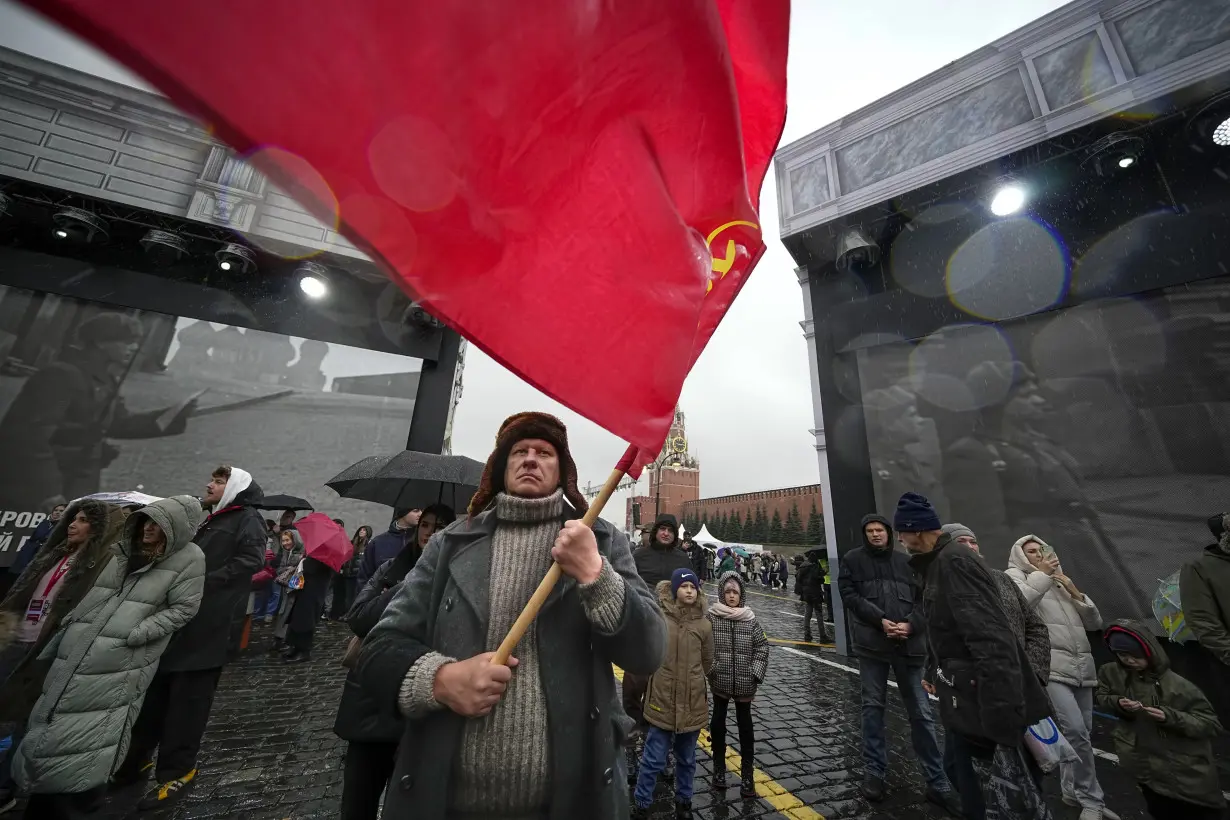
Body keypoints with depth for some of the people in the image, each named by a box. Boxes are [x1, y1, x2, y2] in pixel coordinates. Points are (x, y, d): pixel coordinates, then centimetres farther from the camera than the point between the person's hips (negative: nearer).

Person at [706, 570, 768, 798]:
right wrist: (710, 667, -11)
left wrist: (756, 671, -5)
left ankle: (747, 773, 26)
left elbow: (762, 645, 1)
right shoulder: (712, 616, -11)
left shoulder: (749, 618, -5)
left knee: (745, 723, 11)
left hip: (744, 682, 1)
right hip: (720, 680, -1)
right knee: (718, 721, 13)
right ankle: (719, 766, 33)